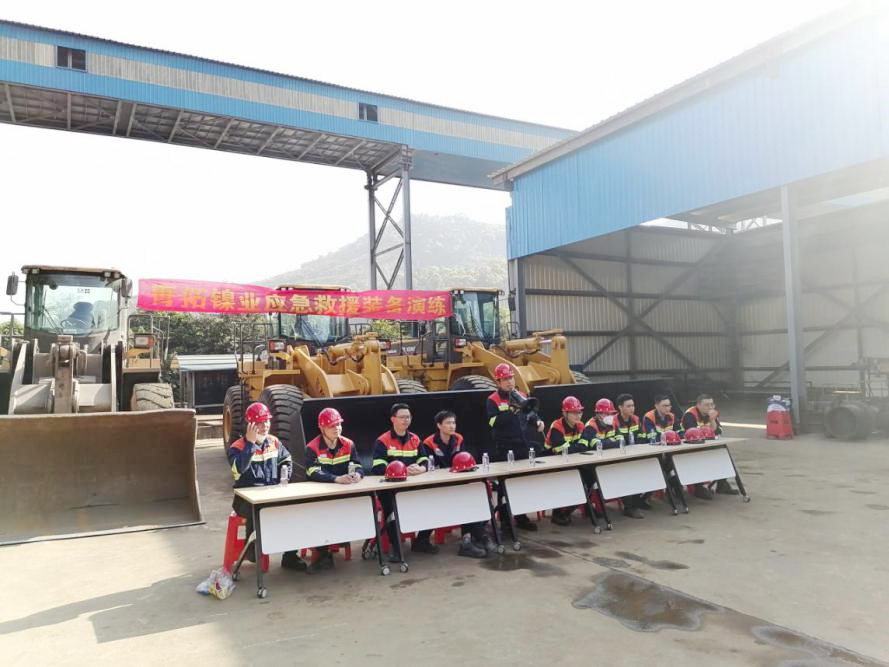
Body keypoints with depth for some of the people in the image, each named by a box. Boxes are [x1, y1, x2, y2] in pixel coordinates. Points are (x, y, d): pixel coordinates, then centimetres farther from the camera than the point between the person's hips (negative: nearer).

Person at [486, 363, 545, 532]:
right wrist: (513, 410, -25)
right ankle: (504, 521, 11)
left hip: (523, 446, 6)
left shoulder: (521, 396, 12)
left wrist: (537, 421, 1)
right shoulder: (493, 400, -7)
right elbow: (494, 422, -20)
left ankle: (521, 518, 25)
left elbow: (531, 414, 22)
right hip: (504, 449, -6)